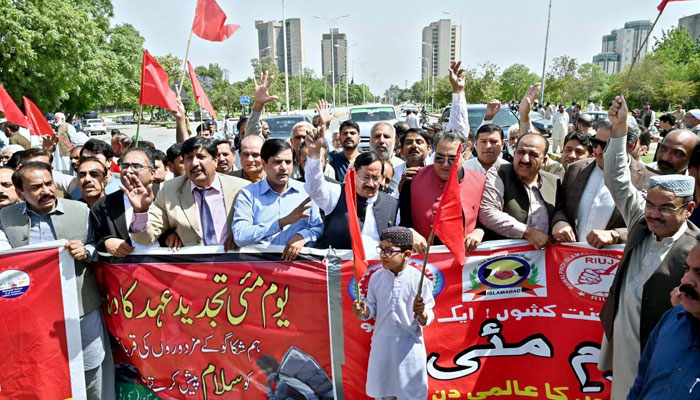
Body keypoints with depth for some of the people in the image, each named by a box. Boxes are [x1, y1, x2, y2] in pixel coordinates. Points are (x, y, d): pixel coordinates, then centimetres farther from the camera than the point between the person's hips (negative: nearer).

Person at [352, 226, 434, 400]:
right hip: (381, 346, 3)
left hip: (410, 348, -3)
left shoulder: (419, 280, -14)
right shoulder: (376, 278, -4)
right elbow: (373, 308, 5)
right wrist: (364, 311, -16)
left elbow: (426, 320, -8)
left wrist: (421, 313, -30)